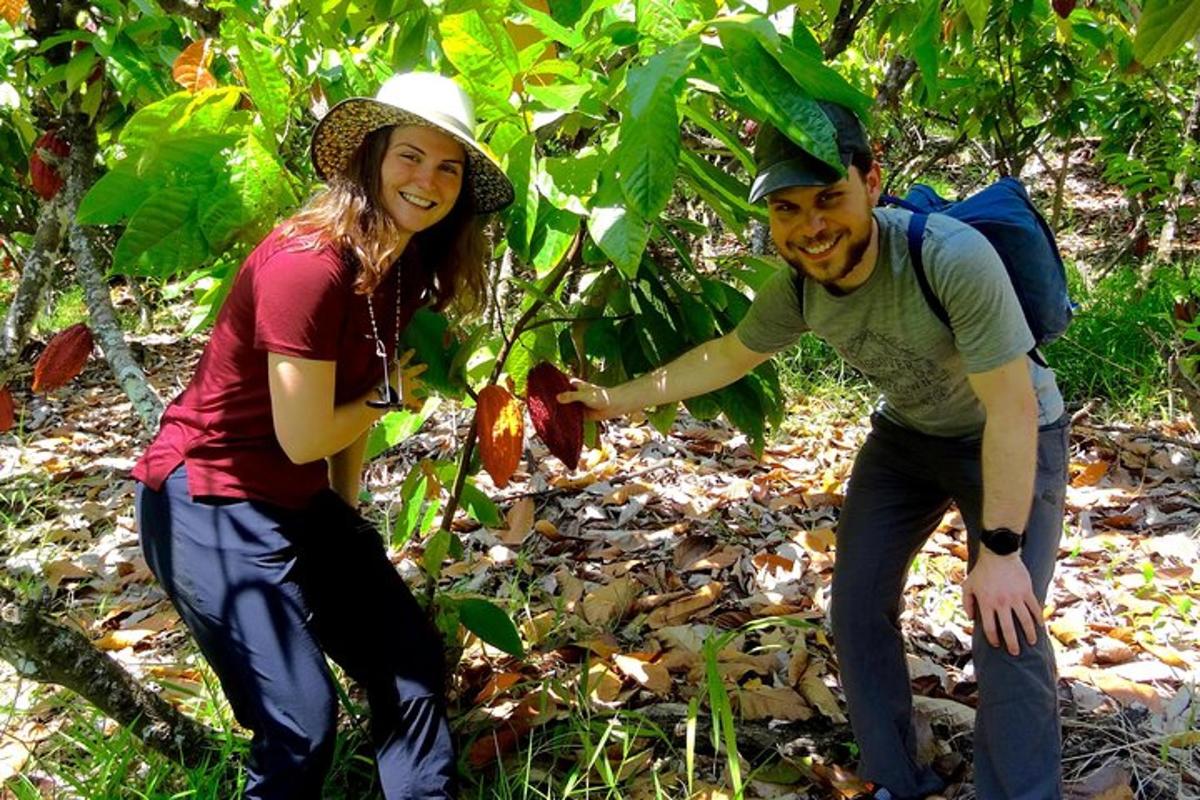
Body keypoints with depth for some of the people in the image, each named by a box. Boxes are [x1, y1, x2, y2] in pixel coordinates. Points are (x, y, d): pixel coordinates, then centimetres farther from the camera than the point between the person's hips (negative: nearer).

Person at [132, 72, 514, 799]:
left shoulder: (409, 264, 1)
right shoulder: (307, 263, -26)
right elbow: (303, 438, -21)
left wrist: (347, 511, 13)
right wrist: (389, 395, -5)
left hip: (298, 501, 8)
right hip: (209, 503, -8)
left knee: (413, 665, 9)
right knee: (302, 724, -7)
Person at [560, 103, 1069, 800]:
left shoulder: (953, 257, -37)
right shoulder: (796, 287, -19)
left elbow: (1012, 408, -31)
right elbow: (728, 356, 1)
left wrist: (1001, 550, -28)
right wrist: (620, 398, 1)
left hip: (1014, 442, -5)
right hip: (906, 435, 5)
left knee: (1006, 631, -16)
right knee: (858, 607, 4)